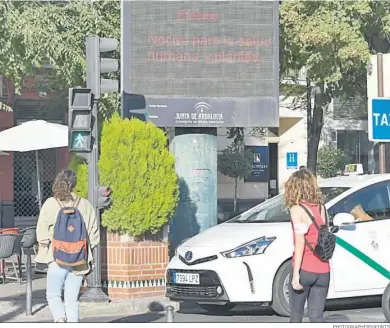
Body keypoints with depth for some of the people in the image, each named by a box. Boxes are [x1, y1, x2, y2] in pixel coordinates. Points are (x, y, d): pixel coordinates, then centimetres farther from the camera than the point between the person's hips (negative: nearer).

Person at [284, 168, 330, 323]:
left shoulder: (297, 209, -8)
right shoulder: (321, 208, 11)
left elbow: (300, 242, -14)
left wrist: (296, 273, -15)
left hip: (305, 269, -5)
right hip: (323, 270, 5)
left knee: (296, 316, 10)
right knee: (316, 316, 6)